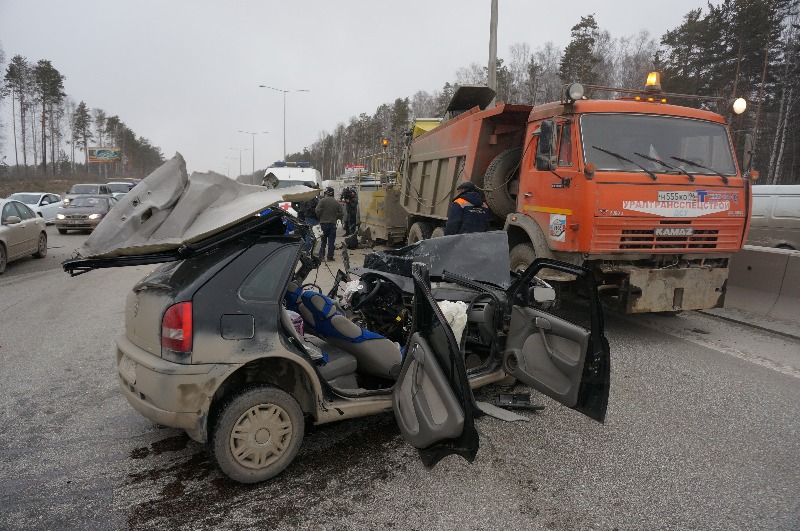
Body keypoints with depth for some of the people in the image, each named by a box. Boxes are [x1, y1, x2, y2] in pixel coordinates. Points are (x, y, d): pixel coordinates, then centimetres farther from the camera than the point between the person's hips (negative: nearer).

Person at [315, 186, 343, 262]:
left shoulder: (322, 201, -8)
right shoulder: (337, 203, 3)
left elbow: (318, 211, -14)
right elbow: (340, 214, 3)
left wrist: (320, 218, 3)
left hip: (323, 223, -2)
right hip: (333, 224, 2)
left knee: (323, 241, 8)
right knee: (331, 241, 6)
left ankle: (321, 256, 6)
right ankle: (330, 257, 7)